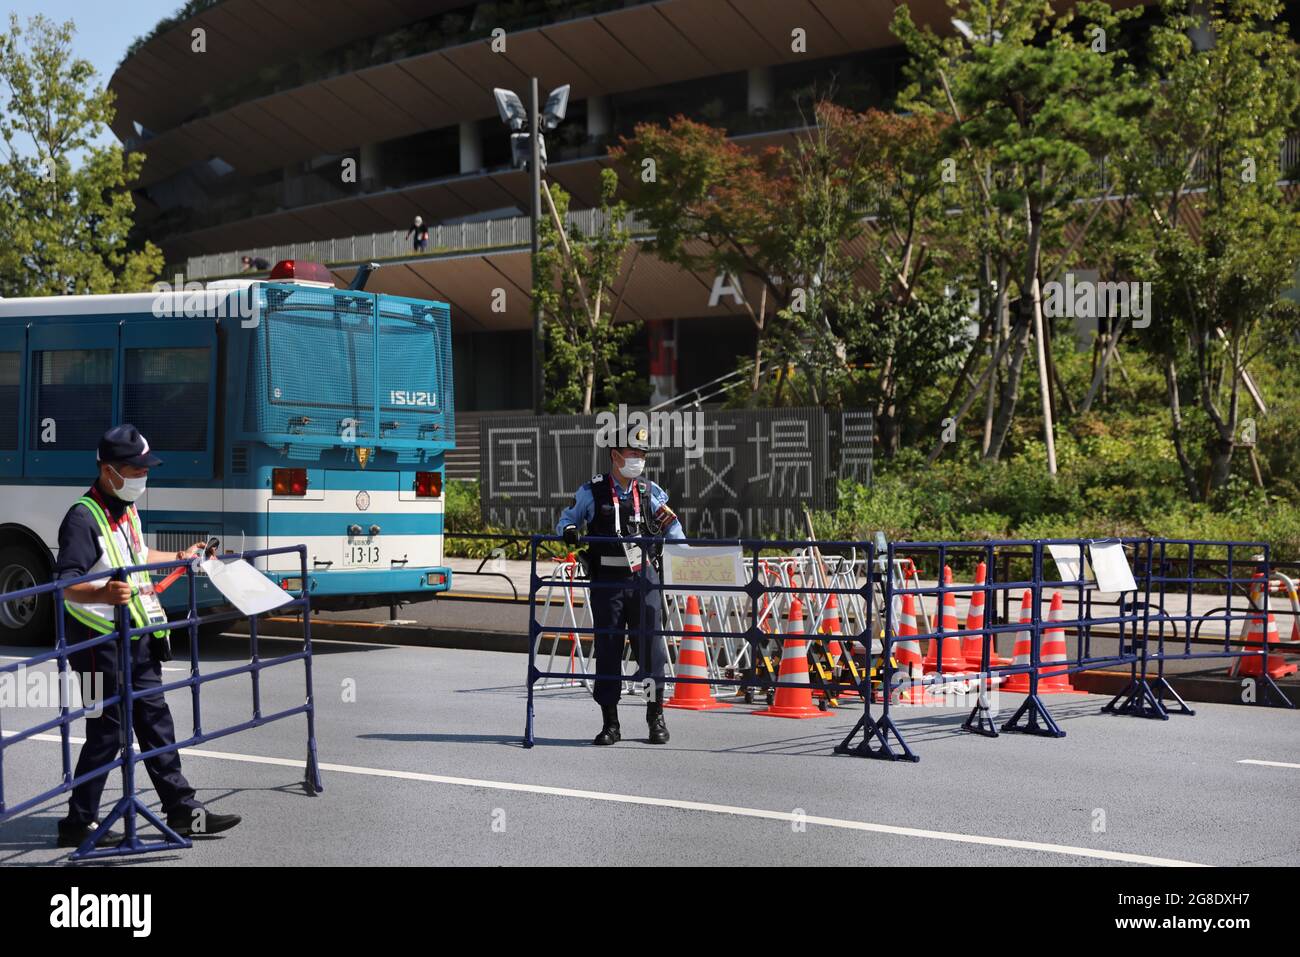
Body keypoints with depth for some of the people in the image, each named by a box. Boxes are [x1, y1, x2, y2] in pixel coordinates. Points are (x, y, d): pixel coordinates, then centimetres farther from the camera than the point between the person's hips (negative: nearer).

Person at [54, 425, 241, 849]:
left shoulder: (127, 510, 12)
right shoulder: (84, 517, -17)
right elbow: (65, 584, -25)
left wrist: (179, 558, 43)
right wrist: (104, 594, -44)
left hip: (137, 639, 9)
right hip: (100, 642, -9)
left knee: (155, 722, 12)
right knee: (106, 734, -3)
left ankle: (182, 811, 18)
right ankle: (78, 824, 9)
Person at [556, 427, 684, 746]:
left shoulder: (651, 492, 9)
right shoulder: (591, 491, 4)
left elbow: (672, 528, 14)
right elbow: (567, 519, 13)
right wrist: (569, 531, -9)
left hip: (643, 578, 1)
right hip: (607, 581, -1)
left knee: (651, 644, -4)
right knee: (607, 649, 2)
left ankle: (656, 716, 8)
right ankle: (610, 723, 9)